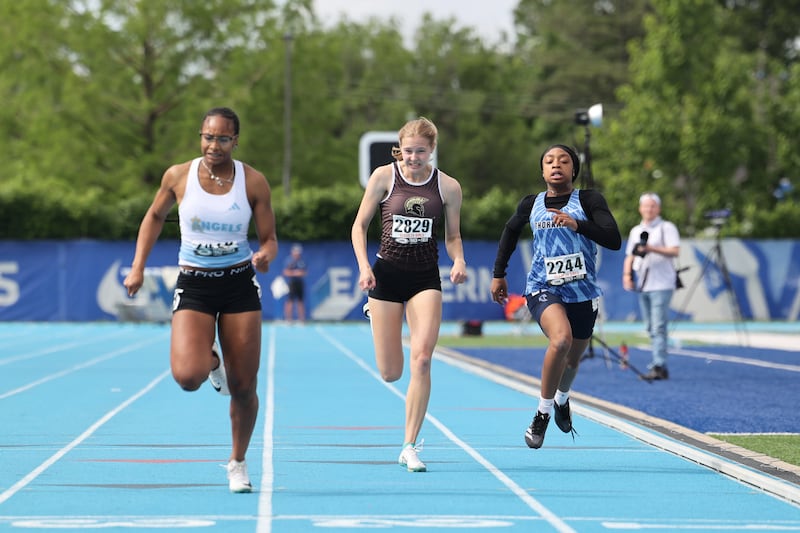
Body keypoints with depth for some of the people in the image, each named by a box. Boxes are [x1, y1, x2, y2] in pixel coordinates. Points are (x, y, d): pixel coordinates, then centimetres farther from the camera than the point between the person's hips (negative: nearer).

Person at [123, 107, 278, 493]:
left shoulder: (253, 182, -4)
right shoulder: (178, 176, -3)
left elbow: (269, 239, 1)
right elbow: (155, 216, 14)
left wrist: (265, 255, -23)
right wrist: (138, 267, 7)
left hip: (240, 285, 0)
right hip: (193, 286, 0)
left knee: (243, 387, 2)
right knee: (187, 376, -22)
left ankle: (238, 462, 27)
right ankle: (212, 361, 17)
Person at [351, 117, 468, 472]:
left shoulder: (448, 186, 0)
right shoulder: (384, 176, -3)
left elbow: (453, 236, 10)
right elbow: (360, 225, 4)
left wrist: (459, 261, -11)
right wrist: (363, 265, -10)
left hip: (426, 278, 0)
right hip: (387, 273, 0)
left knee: (421, 359, -18)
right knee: (391, 373, 4)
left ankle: (410, 446, -8)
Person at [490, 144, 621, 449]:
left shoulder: (588, 200, -5)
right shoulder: (531, 205, 3)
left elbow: (614, 240, -17)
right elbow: (511, 231, 23)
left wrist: (578, 224, -31)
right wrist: (498, 273, 21)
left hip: (583, 293, 1)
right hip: (543, 289, -1)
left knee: (572, 360, 17)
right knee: (561, 339, -31)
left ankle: (562, 400, 54)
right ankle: (543, 413, -15)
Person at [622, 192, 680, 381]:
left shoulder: (666, 227, 1)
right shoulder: (636, 231, 20)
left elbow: (675, 251, -11)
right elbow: (629, 256, 20)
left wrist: (652, 248, -22)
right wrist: (627, 274, 3)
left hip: (661, 285, -7)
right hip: (642, 285, 7)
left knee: (658, 327, -14)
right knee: (650, 328, 7)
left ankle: (659, 367, -18)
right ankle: (658, 363, 12)